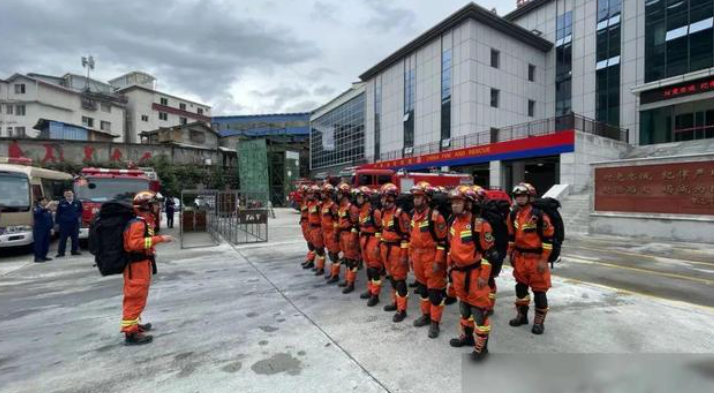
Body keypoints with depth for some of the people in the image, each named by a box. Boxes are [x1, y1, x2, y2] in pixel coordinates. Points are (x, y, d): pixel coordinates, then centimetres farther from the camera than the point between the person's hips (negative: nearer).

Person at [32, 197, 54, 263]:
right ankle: (37, 257, 0)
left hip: (47, 229, 6)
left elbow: (50, 219, 17)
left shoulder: (48, 210, 13)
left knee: (46, 243, 8)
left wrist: (51, 228, 12)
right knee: (38, 244, -5)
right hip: (39, 229, -6)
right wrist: (45, 208, -45)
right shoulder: (36, 209, -5)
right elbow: (37, 213, -31)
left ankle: (43, 256, 17)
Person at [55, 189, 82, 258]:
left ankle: (74, 251, 18)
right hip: (64, 224, -2)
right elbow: (58, 213, 3)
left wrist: (79, 217, 4)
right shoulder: (61, 204, 0)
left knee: (75, 238, 8)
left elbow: (80, 211, 19)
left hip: (75, 223, 2)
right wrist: (58, 222, 0)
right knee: (63, 239, 0)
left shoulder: (78, 203, 6)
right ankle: (61, 252, 7)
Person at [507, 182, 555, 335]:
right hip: (520, 257, 6)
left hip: (536, 258, -6)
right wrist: (511, 254, 14)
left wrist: (544, 259, -14)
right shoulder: (514, 215, 5)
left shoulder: (539, 215, -15)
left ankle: (539, 321, 19)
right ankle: (522, 315, 31)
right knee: (520, 286, 16)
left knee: (539, 290, 4)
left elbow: (548, 238, -14)